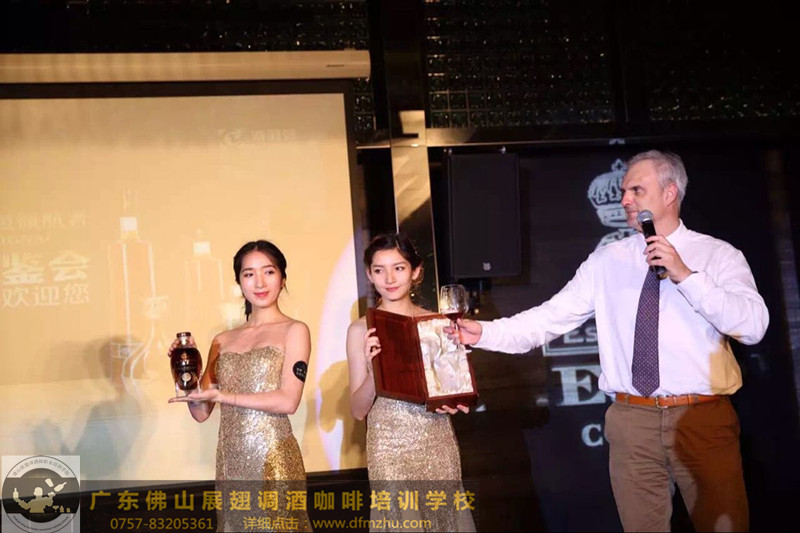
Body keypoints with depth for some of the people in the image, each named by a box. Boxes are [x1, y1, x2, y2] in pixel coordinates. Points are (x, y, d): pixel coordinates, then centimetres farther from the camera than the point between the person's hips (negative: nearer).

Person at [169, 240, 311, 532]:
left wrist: (222, 395, -12)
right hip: (230, 460, 4)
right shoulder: (222, 341, 11)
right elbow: (201, 412, 9)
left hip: (273, 460, -4)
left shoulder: (294, 331, -2)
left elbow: (288, 401, -13)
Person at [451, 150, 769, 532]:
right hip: (631, 419, 2)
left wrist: (686, 276, -19)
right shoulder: (606, 261, 8)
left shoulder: (719, 255, 1)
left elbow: (753, 326, -13)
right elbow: (549, 319, 3)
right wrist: (485, 333, -10)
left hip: (704, 418, -2)